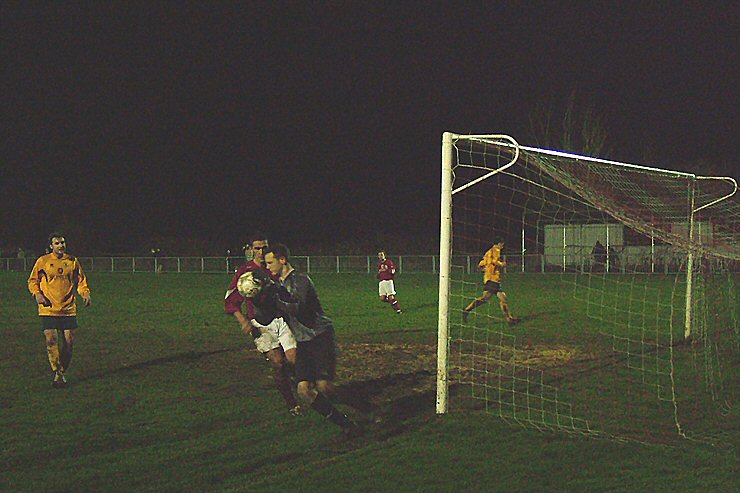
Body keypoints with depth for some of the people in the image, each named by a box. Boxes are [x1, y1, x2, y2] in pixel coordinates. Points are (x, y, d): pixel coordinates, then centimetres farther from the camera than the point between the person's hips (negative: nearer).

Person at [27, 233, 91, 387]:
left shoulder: (72, 261, 7)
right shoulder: (43, 261, 2)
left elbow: (81, 280, 12)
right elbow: (32, 280, 10)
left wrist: (85, 293, -6)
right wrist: (37, 293, -8)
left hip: (68, 309, 2)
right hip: (48, 309, -2)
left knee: (69, 341, -1)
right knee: (51, 340, -13)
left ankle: (62, 372, 16)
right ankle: (56, 372, -4)